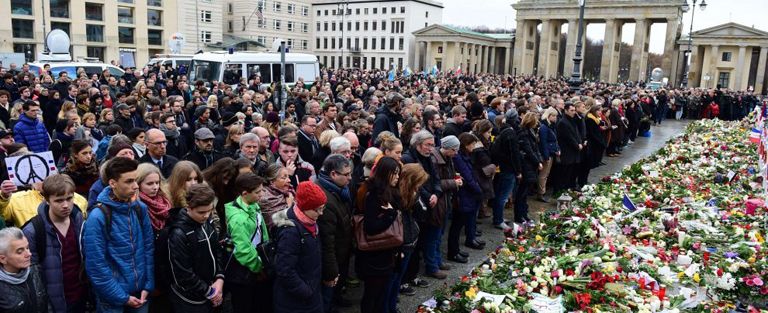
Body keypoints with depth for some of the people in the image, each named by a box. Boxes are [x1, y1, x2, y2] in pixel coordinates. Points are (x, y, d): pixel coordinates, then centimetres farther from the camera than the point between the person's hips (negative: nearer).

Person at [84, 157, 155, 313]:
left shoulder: (141, 208, -3)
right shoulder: (98, 217, -17)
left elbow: (149, 248, 3)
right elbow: (96, 265, -15)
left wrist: (148, 285, -1)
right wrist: (122, 297, -12)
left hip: (140, 293, 4)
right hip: (112, 298, -4)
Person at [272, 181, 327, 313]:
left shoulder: (310, 223, 2)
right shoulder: (291, 231, -26)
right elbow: (285, 271, -27)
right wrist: (306, 292, -19)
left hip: (312, 292, 8)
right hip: (294, 301, -8)